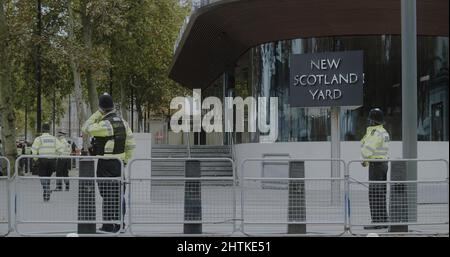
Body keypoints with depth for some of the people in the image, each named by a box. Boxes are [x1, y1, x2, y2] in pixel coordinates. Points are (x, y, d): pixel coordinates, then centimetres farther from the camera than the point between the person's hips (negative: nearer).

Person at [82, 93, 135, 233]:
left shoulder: (104, 124, -17)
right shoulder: (123, 122, 7)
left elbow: (86, 129, -7)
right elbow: (131, 144, 9)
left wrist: (97, 114, -5)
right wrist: (125, 161, 16)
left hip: (105, 163, -6)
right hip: (119, 162, 6)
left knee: (107, 195, -2)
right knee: (118, 194, 12)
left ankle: (108, 225, 2)